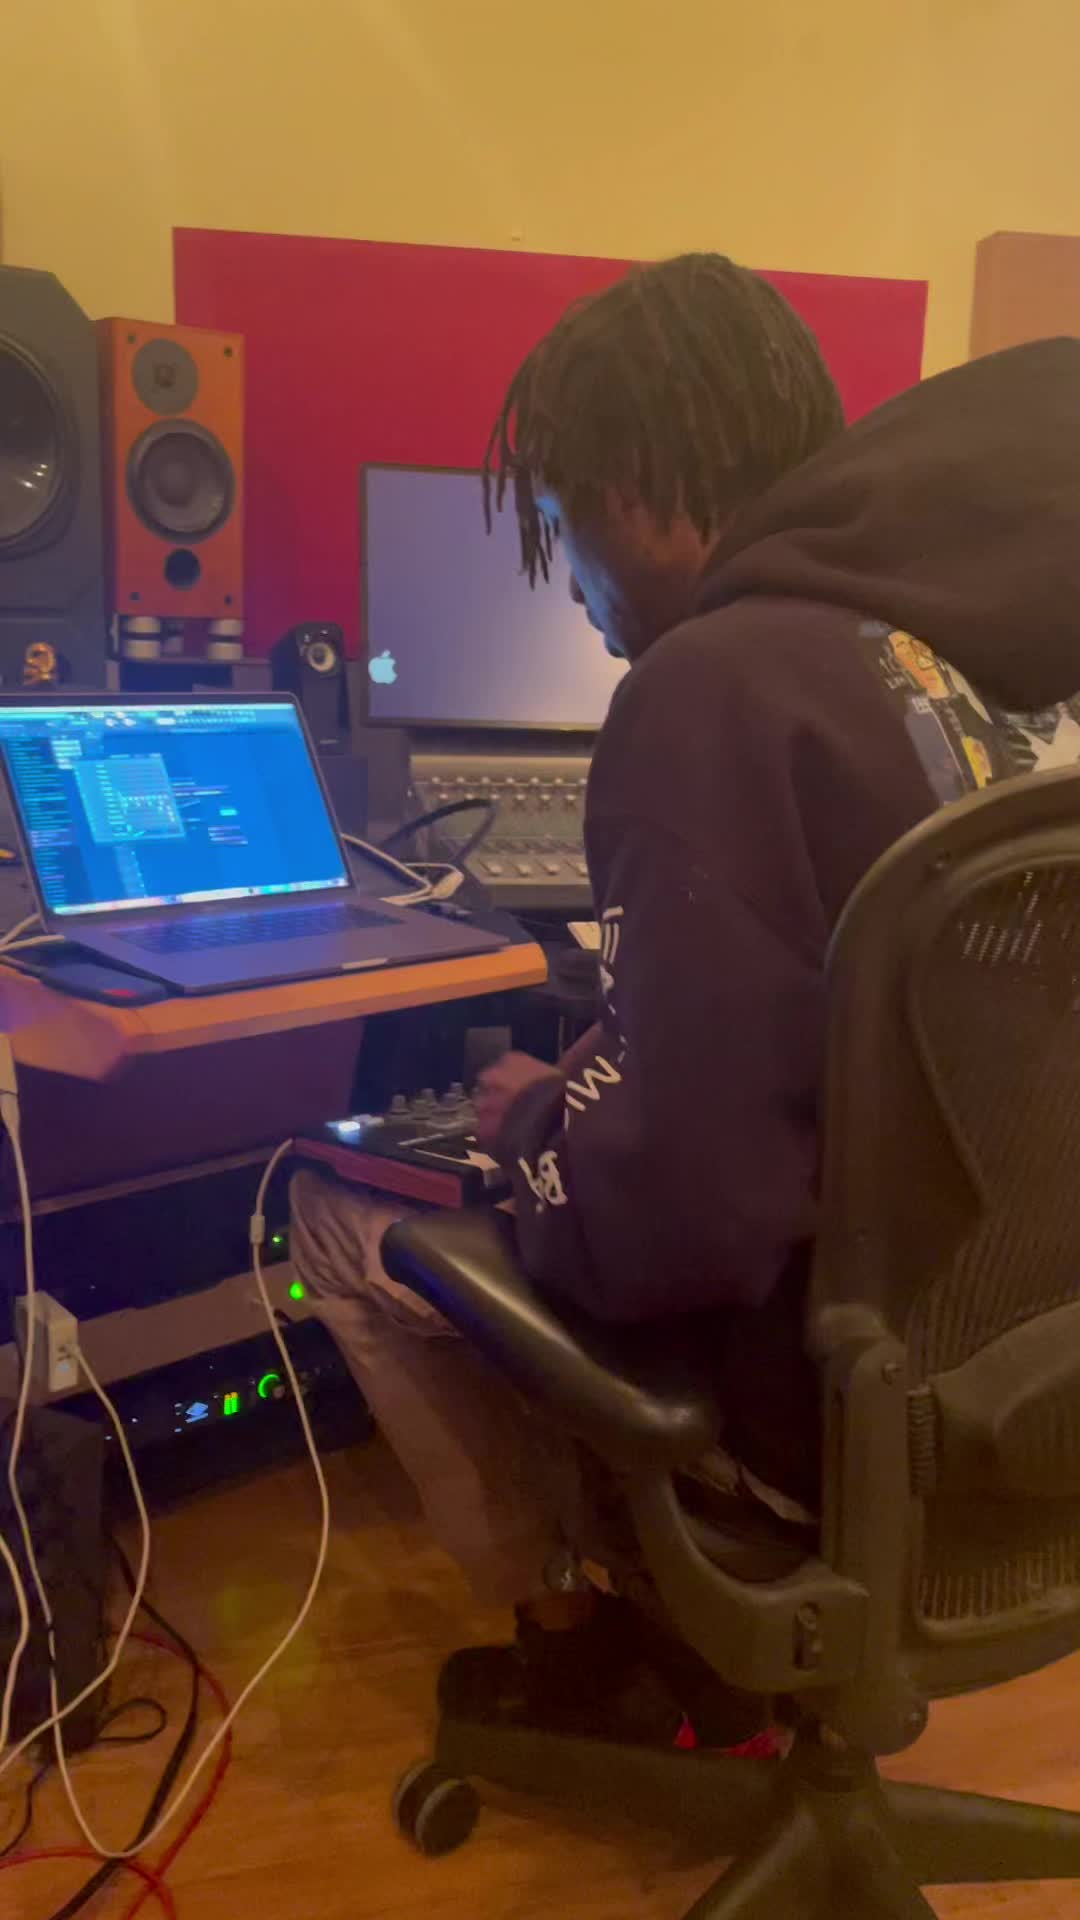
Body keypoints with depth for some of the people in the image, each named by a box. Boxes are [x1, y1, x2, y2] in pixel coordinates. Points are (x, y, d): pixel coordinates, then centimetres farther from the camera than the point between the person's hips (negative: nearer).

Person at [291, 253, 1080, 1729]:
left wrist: (529, 1125, -5)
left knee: (342, 1218, 9)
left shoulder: (725, 684, -24)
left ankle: (566, 1608, 25)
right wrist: (590, 1088, 13)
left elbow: (677, 1215, -27)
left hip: (862, 1408, -7)